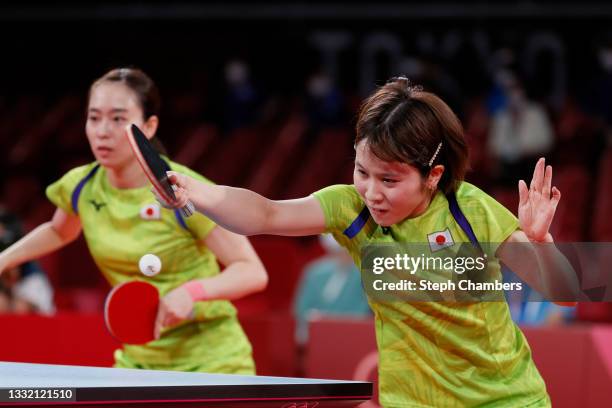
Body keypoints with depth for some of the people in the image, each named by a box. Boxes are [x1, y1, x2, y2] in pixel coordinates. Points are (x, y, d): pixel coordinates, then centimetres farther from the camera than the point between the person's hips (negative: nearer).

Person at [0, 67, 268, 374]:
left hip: (212, 363, -5)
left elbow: (253, 273, -18)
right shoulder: (83, 186, -2)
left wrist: (193, 291, -33)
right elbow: (59, 232, 24)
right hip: (139, 360, 5)